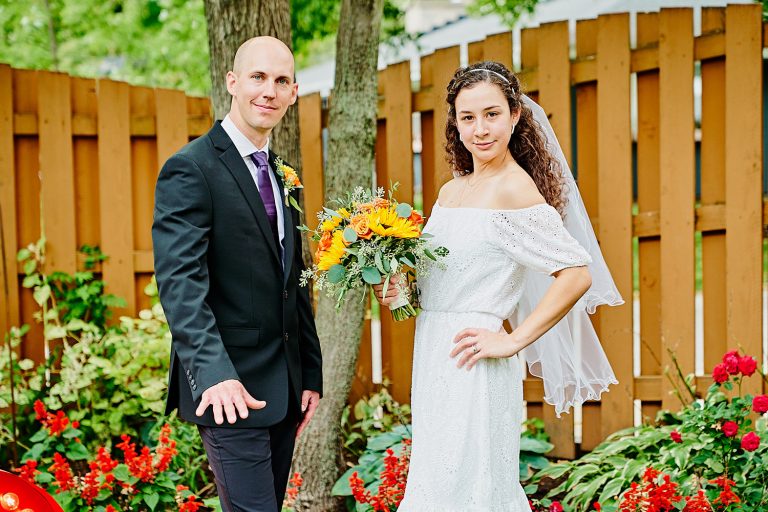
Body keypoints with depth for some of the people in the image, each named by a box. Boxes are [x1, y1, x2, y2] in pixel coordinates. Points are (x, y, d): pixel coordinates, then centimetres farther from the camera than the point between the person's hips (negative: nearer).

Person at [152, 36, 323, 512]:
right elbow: (181, 282, -22)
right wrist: (214, 374, -34)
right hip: (229, 390, -8)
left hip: (284, 385, 8)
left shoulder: (281, 175, 15)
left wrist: (311, 374, 15)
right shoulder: (190, 169, -11)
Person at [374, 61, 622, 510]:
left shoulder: (514, 190, -12)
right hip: (435, 363, 8)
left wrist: (513, 341, -18)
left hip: (472, 367, -8)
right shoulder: (451, 192, 12)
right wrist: (398, 290, 2)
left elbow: (578, 274, -20)